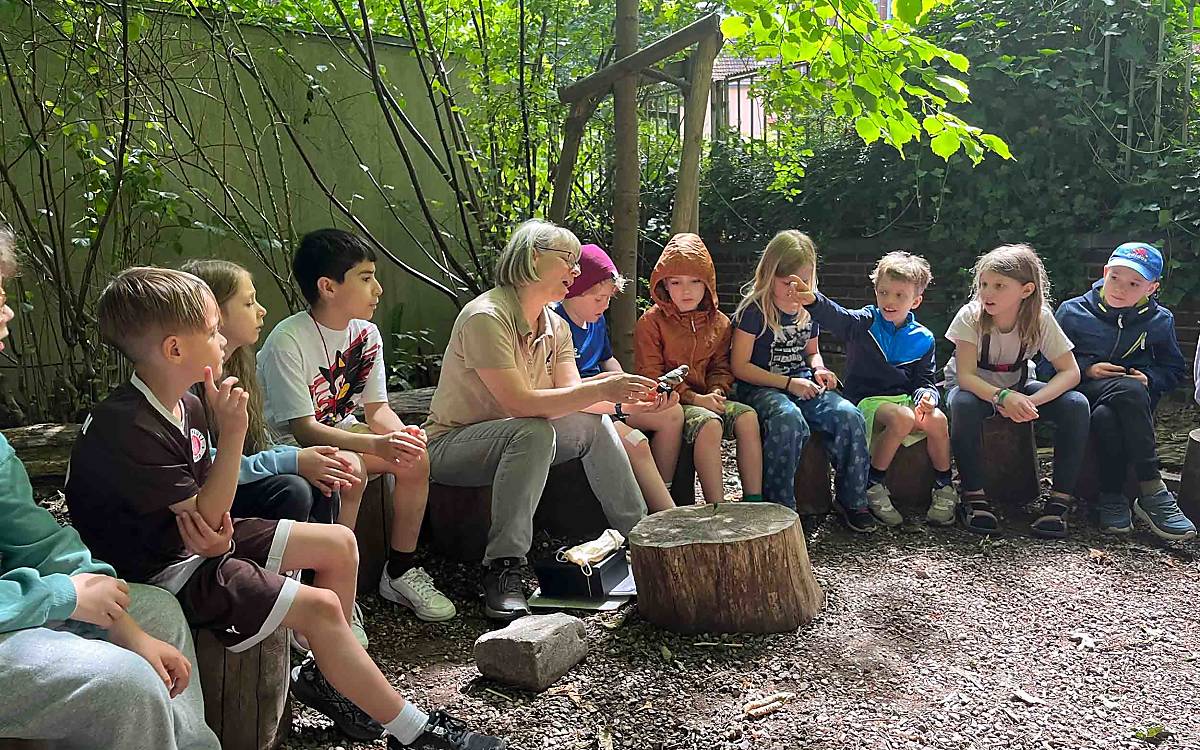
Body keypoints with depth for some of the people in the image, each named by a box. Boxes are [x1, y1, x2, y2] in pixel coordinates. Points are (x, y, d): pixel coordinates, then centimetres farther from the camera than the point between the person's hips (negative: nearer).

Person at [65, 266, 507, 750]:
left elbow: (207, 519, 4)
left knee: (339, 544, 4)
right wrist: (232, 433, -26)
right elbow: (207, 512, -21)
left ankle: (325, 675, 18)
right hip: (163, 571, -10)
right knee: (320, 607, -18)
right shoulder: (130, 430, -26)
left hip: (198, 542, 10)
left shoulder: (187, 404, 4)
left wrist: (218, 528, -19)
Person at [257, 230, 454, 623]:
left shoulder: (366, 333, -3)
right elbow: (302, 428, -28)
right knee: (347, 467, -35)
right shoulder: (287, 341, -25)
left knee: (416, 456, -14)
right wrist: (377, 444, -39)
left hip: (340, 431, 7)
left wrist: (400, 434, -24)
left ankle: (401, 572, 0)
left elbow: (377, 408, 0)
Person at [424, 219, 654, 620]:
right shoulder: (486, 317, -24)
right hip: (450, 445, -8)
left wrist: (629, 396, -24)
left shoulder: (555, 327, 4)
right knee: (534, 432, -34)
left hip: (516, 437, 8)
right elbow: (521, 403, -31)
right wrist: (601, 390, -34)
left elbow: (572, 395, -7)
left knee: (595, 424, -8)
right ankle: (502, 569, -32)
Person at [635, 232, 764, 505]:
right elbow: (650, 375, -9)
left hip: (706, 399, 5)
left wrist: (716, 392, -7)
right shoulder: (651, 321, -6)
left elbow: (721, 366, 16)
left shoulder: (718, 322, 11)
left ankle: (754, 500, -18)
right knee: (709, 424, -33)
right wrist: (693, 398, -16)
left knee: (748, 417, -21)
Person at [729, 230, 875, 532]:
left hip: (803, 385, 6)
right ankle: (779, 508, -27)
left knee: (850, 416, -21)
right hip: (761, 388, -5)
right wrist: (787, 383, -16)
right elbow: (740, 366, -11)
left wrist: (819, 368, 2)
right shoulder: (755, 310, -9)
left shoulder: (809, 309, 10)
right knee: (789, 420, -39)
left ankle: (851, 500, -5)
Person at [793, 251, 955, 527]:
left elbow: (926, 379, 11)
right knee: (902, 418, -34)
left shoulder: (923, 339, 8)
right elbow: (836, 317, -22)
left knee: (938, 420, -25)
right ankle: (873, 486, -17)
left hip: (904, 399, 4)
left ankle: (944, 488, -3)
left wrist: (927, 395, -15)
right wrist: (813, 300, -45)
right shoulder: (865, 323, -2)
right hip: (865, 400, -3)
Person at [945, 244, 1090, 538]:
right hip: (974, 389, -2)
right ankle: (973, 496, -24)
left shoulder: (1040, 319, -18)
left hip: (1017, 390, 3)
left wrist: (1029, 402, -36)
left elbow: (1070, 372, -19)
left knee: (1076, 405, -23)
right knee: (964, 404, -38)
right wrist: (1003, 397, -47)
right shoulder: (971, 316, -23)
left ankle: (1060, 500, -15)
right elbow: (965, 376, -28)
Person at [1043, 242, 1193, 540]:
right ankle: (1152, 492, -33)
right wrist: (1088, 369, -10)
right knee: (1128, 388, -37)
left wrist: (1149, 378, -5)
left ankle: (1113, 499, -26)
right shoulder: (1072, 312, 2)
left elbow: (1175, 369, 16)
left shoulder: (1160, 320, 8)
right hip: (1085, 391, -1)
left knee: (1106, 417, -38)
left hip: (1136, 402, 1)